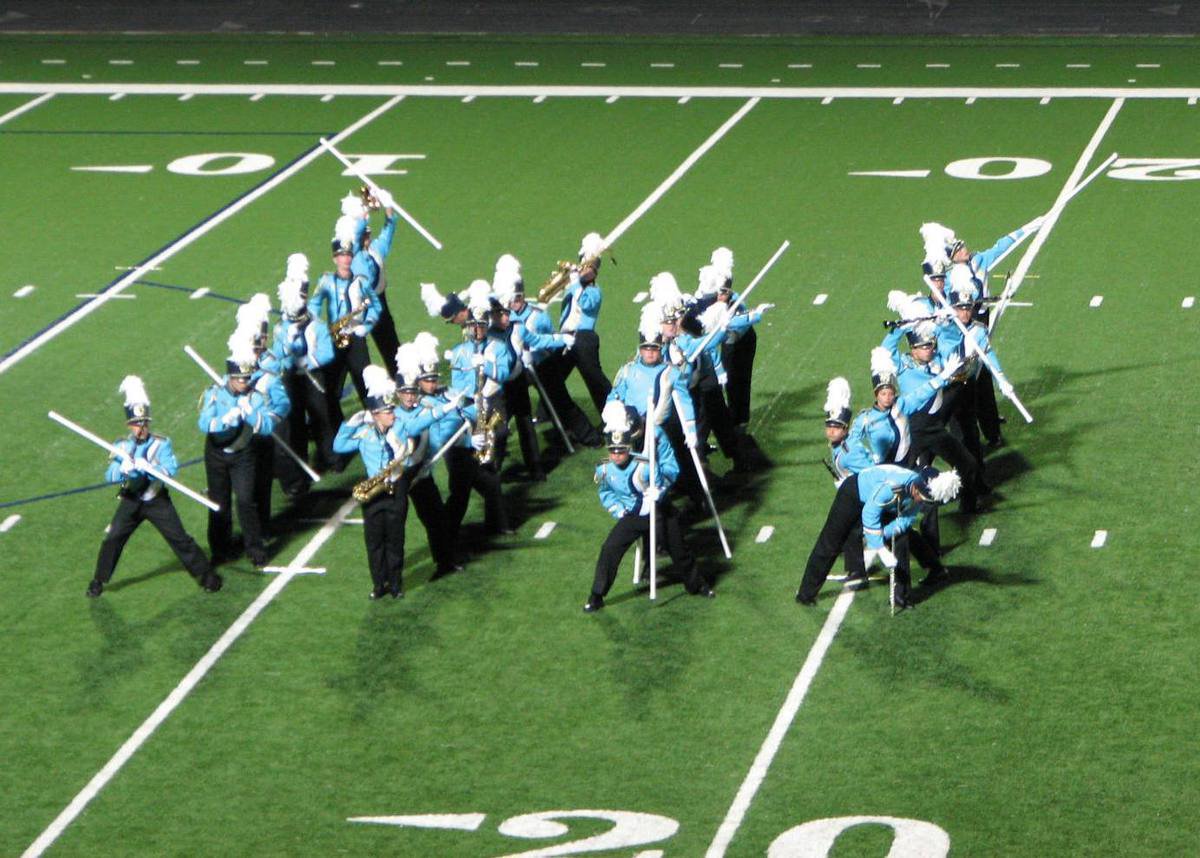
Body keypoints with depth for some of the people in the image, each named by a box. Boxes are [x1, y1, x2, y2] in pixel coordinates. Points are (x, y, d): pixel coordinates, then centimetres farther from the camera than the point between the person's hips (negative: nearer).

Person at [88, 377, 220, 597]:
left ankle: (205, 574, 9)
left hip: (158, 501, -2)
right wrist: (123, 469, -32)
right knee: (112, 539, -3)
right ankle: (99, 580, 14)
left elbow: (172, 469, -23)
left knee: (180, 538, -2)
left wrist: (148, 466, -39)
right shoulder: (121, 446, -2)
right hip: (130, 502, 2)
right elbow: (110, 476, -10)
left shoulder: (161, 444, -11)